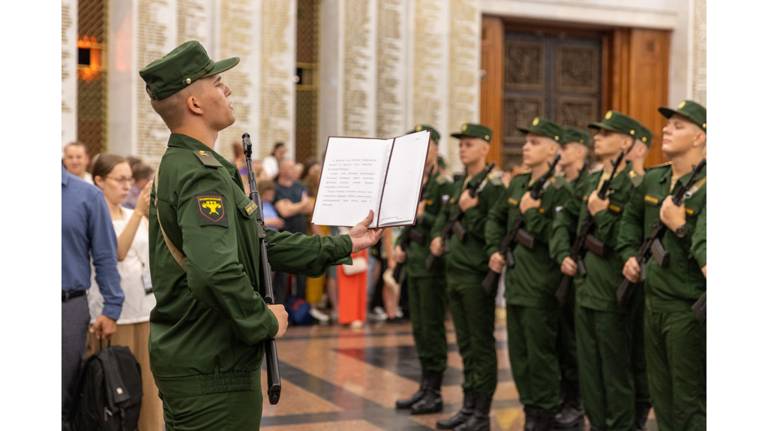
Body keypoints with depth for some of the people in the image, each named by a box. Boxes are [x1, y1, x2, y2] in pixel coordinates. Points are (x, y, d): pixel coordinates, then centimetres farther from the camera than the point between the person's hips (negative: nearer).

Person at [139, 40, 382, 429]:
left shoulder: (179, 165, 13)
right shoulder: (203, 175, -20)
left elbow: (261, 242, 16)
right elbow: (215, 270, -35)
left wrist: (344, 245, 18)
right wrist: (264, 321, -18)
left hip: (186, 359, 10)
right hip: (211, 369, -10)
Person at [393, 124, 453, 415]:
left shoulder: (443, 186, -11)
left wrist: (424, 217, -26)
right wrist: (400, 245, 7)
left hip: (433, 266, -8)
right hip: (414, 264, 8)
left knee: (432, 329, -2)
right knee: (419, 329, 12)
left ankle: (435, 392, 6)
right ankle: (425, 387, 21)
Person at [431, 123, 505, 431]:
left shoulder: (493, 185, -11)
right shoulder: (459, 184, 14)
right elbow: (445, 214, 30)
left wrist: (469, 211, -19)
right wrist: (437, 236, 12)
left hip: (477, 275, -8)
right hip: (454, 272, 8)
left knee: (481, 345, -1)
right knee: (465, 345, 13)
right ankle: (468, 406, 22)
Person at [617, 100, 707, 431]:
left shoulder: (705, 186, -15)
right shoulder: (652, 179, 8)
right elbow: (631, 218, 24)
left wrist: (681, 227, -31)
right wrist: (629, 254, 14)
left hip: (688, 307, -7)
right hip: (653, 300, 7)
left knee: (689, 402, 3)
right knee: (660, 394, 19)